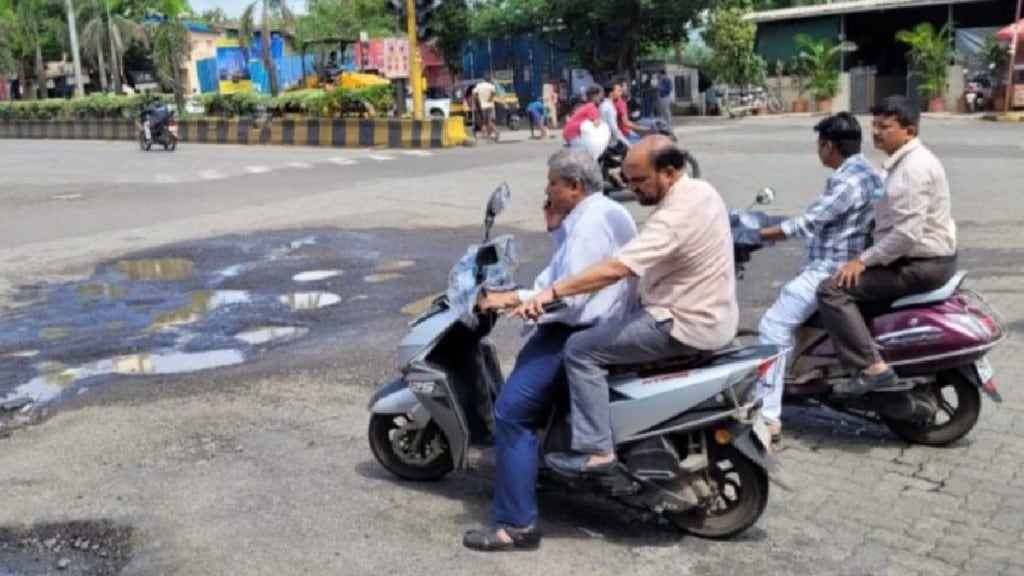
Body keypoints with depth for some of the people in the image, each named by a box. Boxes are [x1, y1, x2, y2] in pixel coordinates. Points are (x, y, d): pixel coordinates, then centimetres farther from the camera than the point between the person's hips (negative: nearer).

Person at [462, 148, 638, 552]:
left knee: (511, 410, -16)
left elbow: (569, 298, -25)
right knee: (526, 363, 30)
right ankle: (524, 466, 41)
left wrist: (511, 299, -21)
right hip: (604, 323, 12)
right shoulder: (608, 211, 14)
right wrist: (555, 230, 6)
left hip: (580, 333, -12)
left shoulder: (589, 224, -19)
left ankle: (517, 524, -14)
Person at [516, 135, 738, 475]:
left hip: (688, 325, -10)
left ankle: (595, 450, -7)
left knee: (581, 349, -10)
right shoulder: (700, 190, 5)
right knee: (608, 324, 26)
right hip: (710, 313, 10)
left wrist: (552, 292, -31)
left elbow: (615, 269, -33)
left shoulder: (677, 214, -27)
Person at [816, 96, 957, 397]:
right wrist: (865, 257, 17)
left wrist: (864, 260, -20)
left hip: (922, 264, -11)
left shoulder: (915, 167, -20)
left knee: (833, 289, -18)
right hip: (917, 256, 11)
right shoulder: (903, 161, 14)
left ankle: (872, 367, -20)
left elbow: (908, 233, -27)